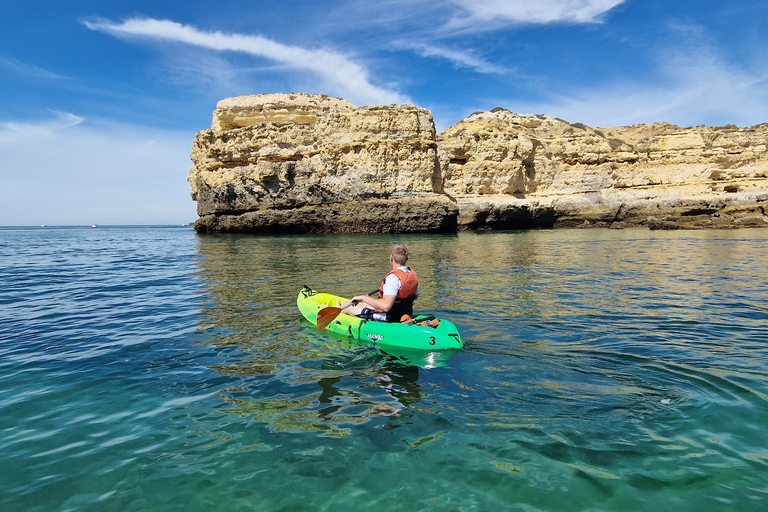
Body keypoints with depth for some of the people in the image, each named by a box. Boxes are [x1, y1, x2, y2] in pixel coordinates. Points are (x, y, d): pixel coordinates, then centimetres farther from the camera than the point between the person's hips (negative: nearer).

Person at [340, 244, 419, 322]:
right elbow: (416, 296, 15)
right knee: (363, 303, 32)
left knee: (347, 305, 12)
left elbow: (386, 306, -38)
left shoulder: (393, 277, -29)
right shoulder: (413, 273, -2)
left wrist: (363, 297, -28)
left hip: (386, 319, -9)